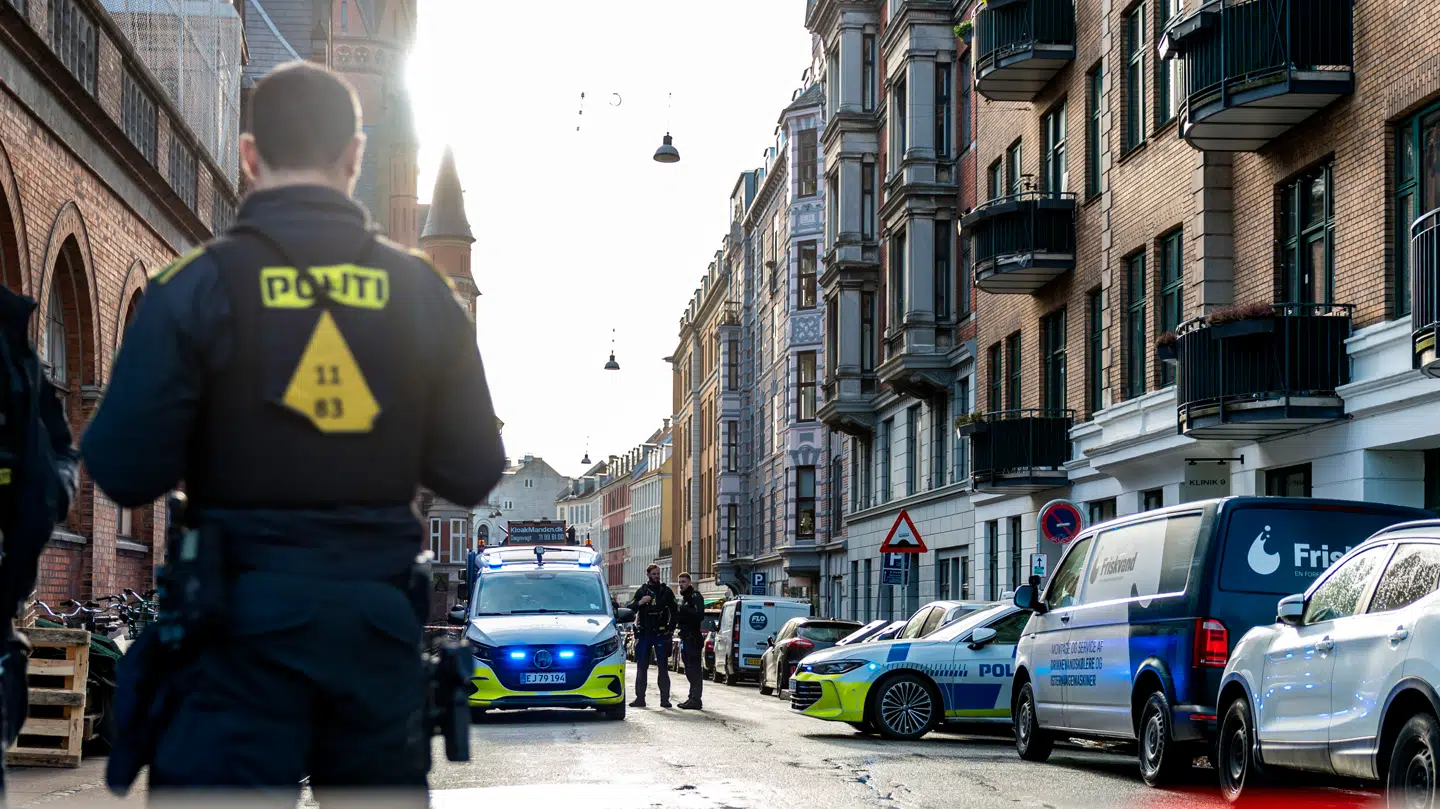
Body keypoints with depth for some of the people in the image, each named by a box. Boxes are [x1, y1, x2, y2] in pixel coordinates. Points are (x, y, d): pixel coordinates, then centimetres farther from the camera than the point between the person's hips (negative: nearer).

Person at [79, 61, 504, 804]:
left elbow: (126, 474, -11)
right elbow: (472, 475, 4)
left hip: (245, 612, -3)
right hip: (378, 615, 3)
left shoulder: (198, 286, -9)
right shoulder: (421, 290, 1)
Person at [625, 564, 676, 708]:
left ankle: (665, 699, -2)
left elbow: (674, 612, 9)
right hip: (643, 634, 1)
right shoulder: (641, 592, 10)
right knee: (641, 667, 2)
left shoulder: (666, 592, 8)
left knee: (663, 667, -2)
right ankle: (640, 698, 6)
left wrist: (670, 629, -2)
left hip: (661, 634, -1)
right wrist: (640, 603, -16)